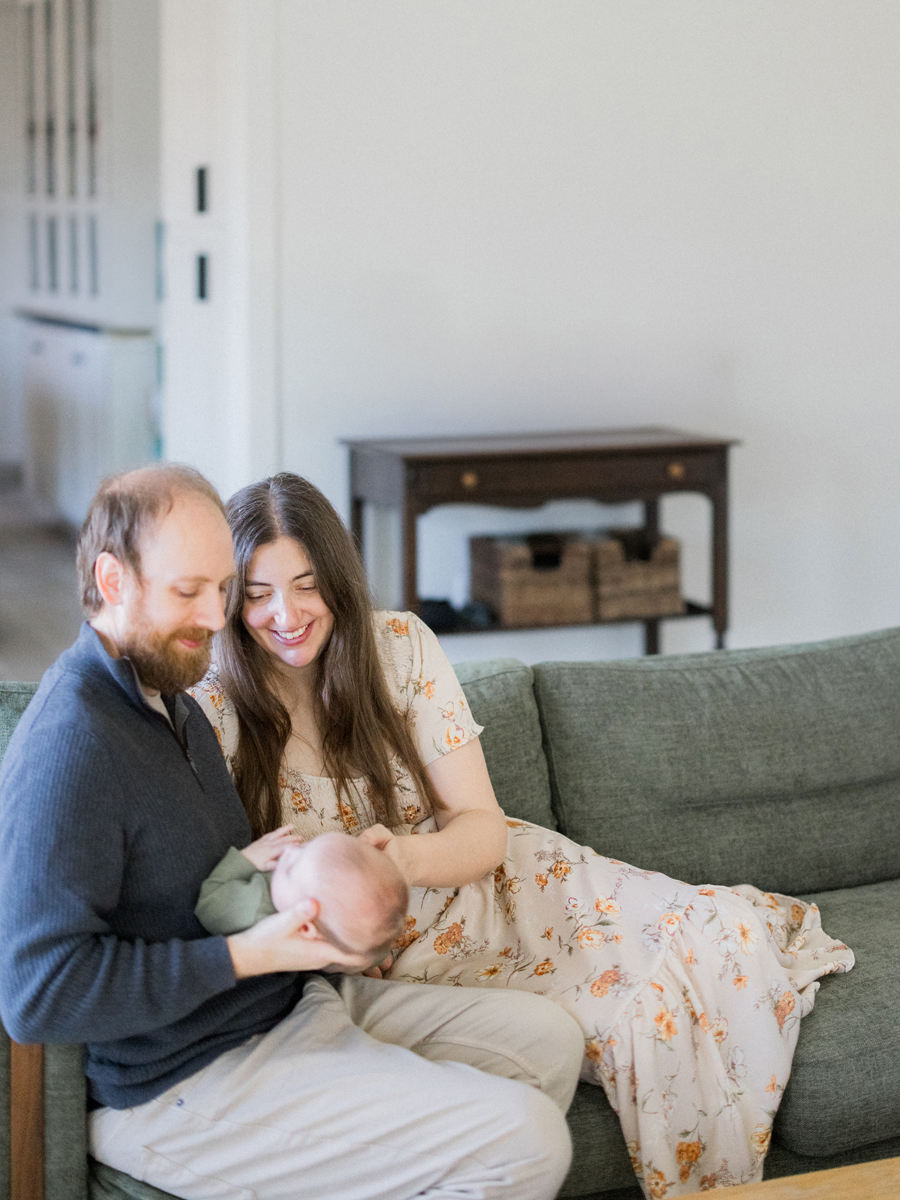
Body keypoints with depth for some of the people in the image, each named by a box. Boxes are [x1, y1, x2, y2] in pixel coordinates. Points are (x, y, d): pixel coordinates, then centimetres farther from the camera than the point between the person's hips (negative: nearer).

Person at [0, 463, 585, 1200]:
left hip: (294, 1000, 10)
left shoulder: (171, 698, 12)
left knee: (547, 1040, 10)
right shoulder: (70, 745, -23)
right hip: (190, 1088, -10)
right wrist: (245, 955, -24)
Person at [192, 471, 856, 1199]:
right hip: (397, 955, -4)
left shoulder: (401, 648, -6)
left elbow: (483, 831, -7)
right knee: (648, 1007, -24)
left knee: (721, 938, -13)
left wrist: (406, 857, -30)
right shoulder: (214, 719, -12)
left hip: (494, 887, 4)